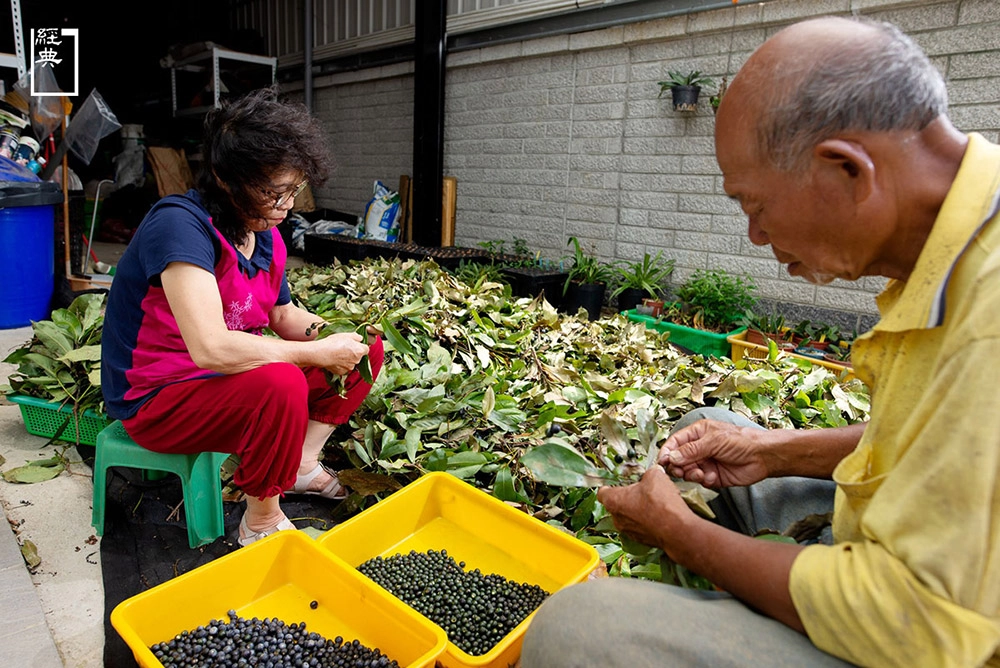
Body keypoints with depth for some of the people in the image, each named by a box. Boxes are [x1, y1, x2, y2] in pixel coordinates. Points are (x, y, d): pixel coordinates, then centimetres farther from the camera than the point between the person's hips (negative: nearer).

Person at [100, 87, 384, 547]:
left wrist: (333, 332, -11)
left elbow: (284, 317, 11)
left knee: (365, 347, 2)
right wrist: (318, 353, -28)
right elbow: (211, 348, -37)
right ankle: (261, 524, -15)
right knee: (281, 384, -38)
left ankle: (303, 462, 1)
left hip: (229, 379, 8)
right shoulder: (181, 225, -26)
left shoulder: (265, 236, -1)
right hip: (155, 400, -8)